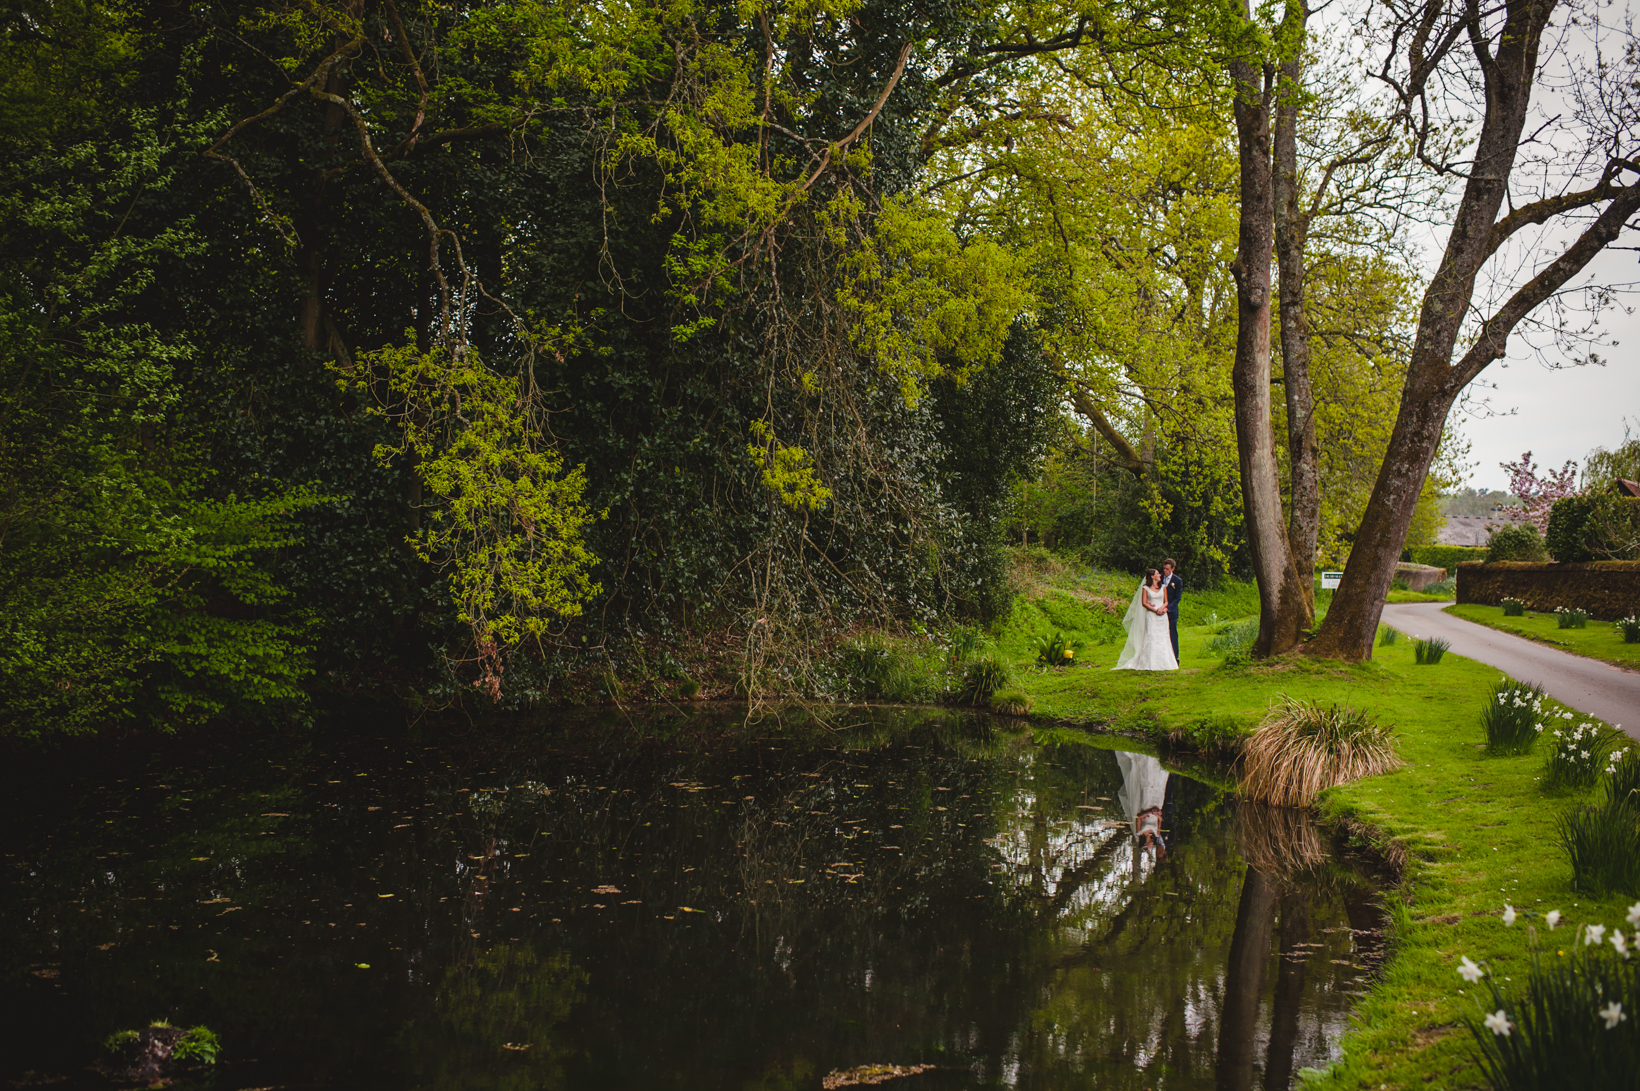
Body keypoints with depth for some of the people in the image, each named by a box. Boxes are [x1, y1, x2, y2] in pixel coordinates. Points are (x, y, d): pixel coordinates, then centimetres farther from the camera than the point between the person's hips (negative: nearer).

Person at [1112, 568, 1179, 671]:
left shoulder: (1163, 588, 13)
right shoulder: (1146, 588, 2)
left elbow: (1166, 601, 12)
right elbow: (1144, 603, -3)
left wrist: (1162, 608, -10)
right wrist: (1155, 610, -11)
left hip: (1162, 615, 3)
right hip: (1151, 616, -3)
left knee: (1162, 638, 0)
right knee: (1151, 637, -9)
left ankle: (1162, 662, 3)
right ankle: (1150, 663, -8)